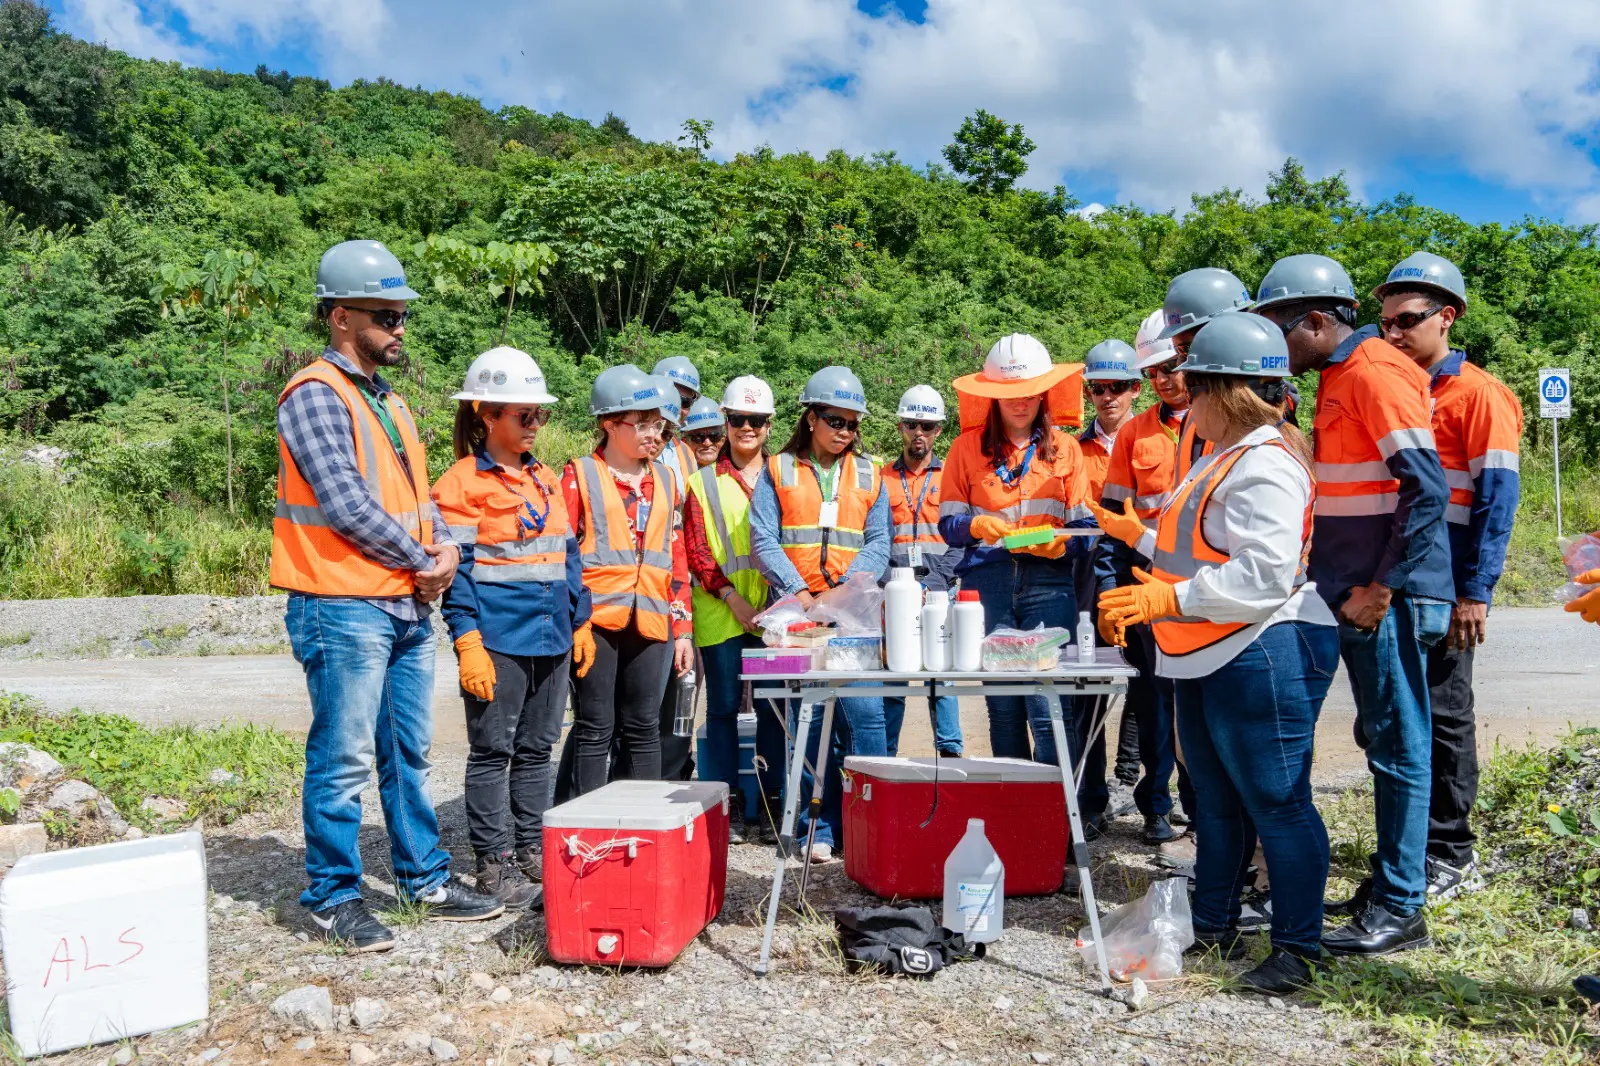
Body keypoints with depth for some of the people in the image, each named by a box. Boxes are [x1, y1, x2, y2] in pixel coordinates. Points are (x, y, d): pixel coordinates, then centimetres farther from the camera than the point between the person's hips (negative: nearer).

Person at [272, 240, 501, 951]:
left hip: (409, 607, 9)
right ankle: (334, 896, 12)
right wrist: (421, 561, -9)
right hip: (345, 610, -8)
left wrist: (445, 546, -2)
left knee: (409, 753, 15)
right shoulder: (316, 395, -10)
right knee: (343, 759, -1)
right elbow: (347, 504, -18)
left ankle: (424, 876, 26)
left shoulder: (389, 401, 18)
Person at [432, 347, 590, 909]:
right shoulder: (461, 483, -7)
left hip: (551, 638, 7)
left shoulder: (546, 479, 14)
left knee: (537, 748, 14)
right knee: (492, 751, 2)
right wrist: (468, 643, -17)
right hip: (498, 641, -7)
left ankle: (532, 850, 25)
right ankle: (494, 863, 11)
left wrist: (580, 622, 14)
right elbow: (456, 569, -11)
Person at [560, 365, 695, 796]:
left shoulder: (664, 481, 15)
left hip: (651, 621, 4)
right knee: (595, 729, 1)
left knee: (645, 729, 10)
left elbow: (677, 559, 16)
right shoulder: (580, 475, 0)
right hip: (597, 619, -4)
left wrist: (682, 629, 12)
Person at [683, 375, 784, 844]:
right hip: (720, 615, -1)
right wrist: (732, 597, -10)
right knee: (723, 707, 3)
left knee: (772, 706, 3)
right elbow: (696, 551, 1)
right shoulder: (703, 482, 8)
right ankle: (729, 806, 12)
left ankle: (771, 804, 13)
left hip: (773, 612, 1)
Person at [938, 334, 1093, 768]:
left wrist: (1060, 545, -14)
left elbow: (1084, 526, 7)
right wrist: (977, 526, -14)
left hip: (1048, 581, 0)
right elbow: (947, 524, 8)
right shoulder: (968, 448, 10)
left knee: (1050, 708, -12)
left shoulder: (1065, 447, 13)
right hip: (987, 581, 1)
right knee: (1003, 707, 5)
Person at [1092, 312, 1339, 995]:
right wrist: (1137, 535, 25)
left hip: (1263, 654, -11)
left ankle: (1298, 946, 12)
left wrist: (1169, 597, -27)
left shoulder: (1267, 465, -17)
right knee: (1215, 798, 18)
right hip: (1207, 657, 11)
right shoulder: (1222, 459, 16)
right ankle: (1213, 927, 31)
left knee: (1276, 802, -1)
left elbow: (1263, 576, -26)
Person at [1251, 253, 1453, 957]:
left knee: (1397, 746, -1)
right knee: (1382, 740, 16)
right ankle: (1391, 881, 28)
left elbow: (1427, 489, -21)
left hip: (1387, 600, -9)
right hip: (1359, 596, 10)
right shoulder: (1338, 379, 16)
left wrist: (1381, 588, -19)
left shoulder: (1375, 372, -14)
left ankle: (1398, 909, 8)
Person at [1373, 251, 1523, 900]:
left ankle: (1451, 856, 11)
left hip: (1445, 590, -7)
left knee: (1443, 713, 0)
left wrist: (1476, 592, -17)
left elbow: (1498, 498, -12)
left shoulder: (1477, 395, -7)